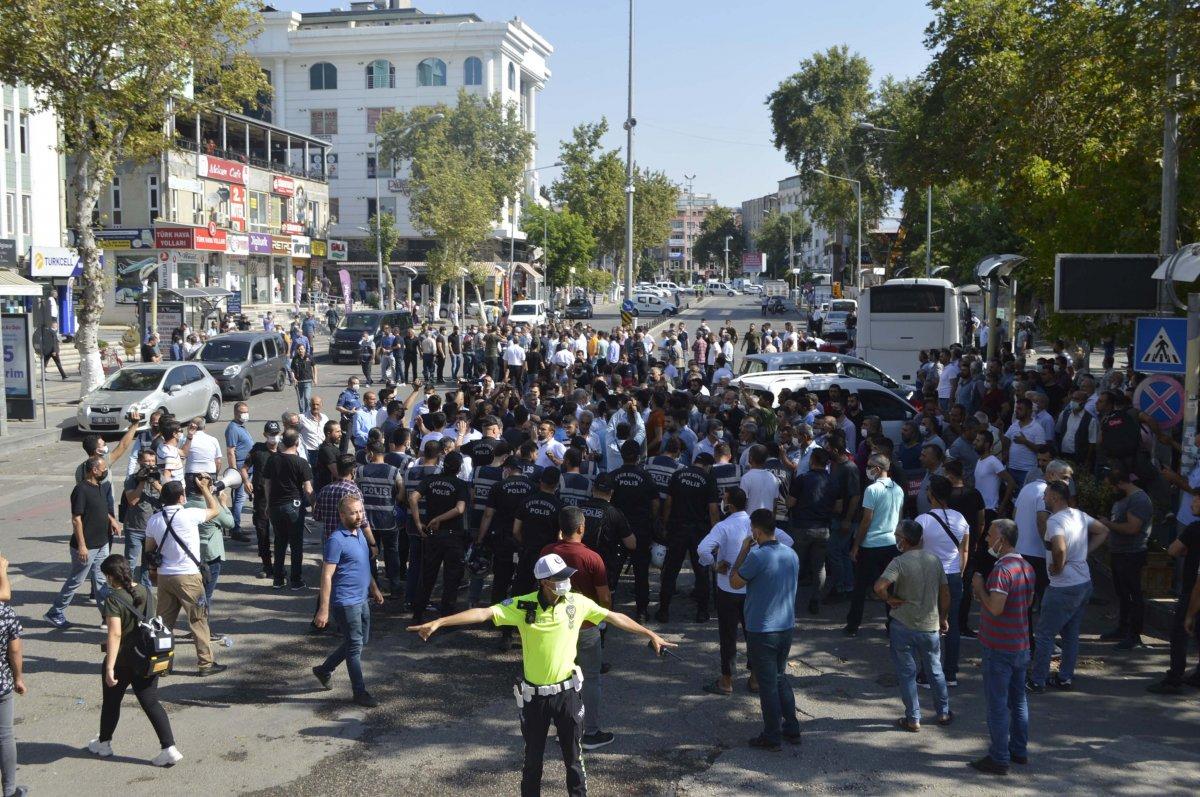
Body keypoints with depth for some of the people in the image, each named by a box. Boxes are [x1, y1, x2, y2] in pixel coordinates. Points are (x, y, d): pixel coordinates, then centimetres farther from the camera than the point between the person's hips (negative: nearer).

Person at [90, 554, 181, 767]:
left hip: (123, 661, -5)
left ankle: (103, 744, 37)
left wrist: (110, 668, -26)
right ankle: (169, 748, -3)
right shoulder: (146, 592, 2)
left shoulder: (114, 599, -18)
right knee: (151, 703, 7)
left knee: (111, 701, 18)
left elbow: (115, 634, -25)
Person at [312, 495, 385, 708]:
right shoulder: (336, 540, -19)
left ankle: (325, 669, 34)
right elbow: (327, 576, -20)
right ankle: (360, 692, 12)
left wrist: (374, 588, 24)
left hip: (362, 599, 9)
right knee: (355, 646, 0)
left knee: (361, 641, 19)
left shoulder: (360, 533, 7)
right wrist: (323, 610, -22)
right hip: (346, 601, -9)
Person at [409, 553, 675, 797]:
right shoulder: (523, 606, -16)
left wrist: (650, 634, 8)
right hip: (534, 696, -1)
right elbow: (484, 613, -26)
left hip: (567, 692, 1)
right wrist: (438, 622, -37)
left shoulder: (577, 602, -8)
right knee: (532, 759, 14)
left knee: (573, 757, 13)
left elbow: (614, 617, 2)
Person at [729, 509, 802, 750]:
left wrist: (743, 550, -3)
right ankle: (792, 729, 27)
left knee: (767, 684, 4)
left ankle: (772, 737, 13)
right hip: (787, 627, 7)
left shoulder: (757, 556, -21)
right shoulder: (792, 555, 1)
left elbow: (735, 581, -9)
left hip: (762, 632, -7)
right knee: (781, 678, 21)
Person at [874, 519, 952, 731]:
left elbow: (879, 586, -31)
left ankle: (913, 719, 11)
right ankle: (944, 713, 30)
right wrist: (944, 618, 18)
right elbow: (945, 593, 7)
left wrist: (889, 599, -12)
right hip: (930, 626, 4)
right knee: (935, 670, 20)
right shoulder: (934, 560, -1)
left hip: (903, 626, -4)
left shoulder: (900, 562, -17)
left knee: (907, 673, 7)